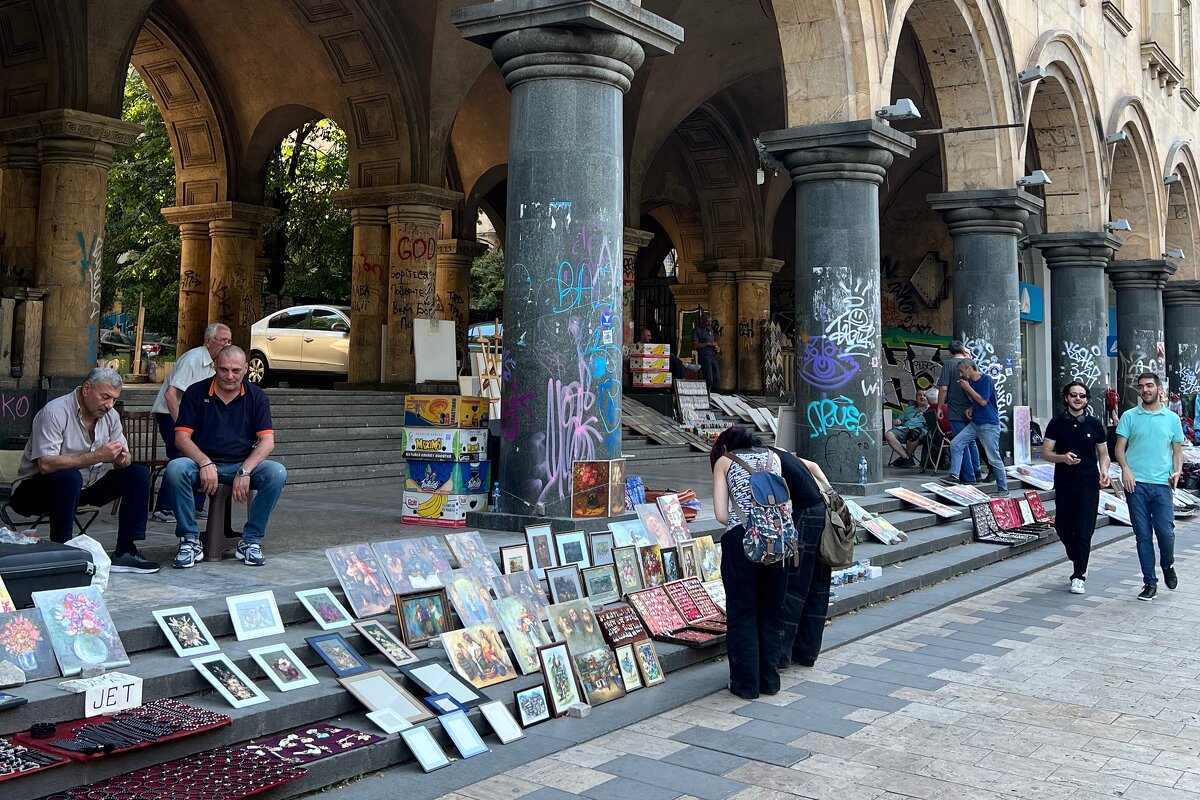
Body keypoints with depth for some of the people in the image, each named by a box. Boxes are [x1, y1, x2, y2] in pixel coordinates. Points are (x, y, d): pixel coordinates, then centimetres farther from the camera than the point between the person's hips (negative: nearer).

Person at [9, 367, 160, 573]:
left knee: (139, 474, -8)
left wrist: (122, 459, -24)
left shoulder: (111, 416, 1)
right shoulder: (55, 412, -21)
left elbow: (125, 461, 2)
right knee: (70, 476, -38)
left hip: (84, 487, 7)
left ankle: (124, 552, -11)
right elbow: (45, 465, -32)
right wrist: (96, 456, -35)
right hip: (34, 490, -7)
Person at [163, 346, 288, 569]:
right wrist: (205, 463, -23)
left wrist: (244, 471, -21)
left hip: (243, 464, 1)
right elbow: (182, 438, -4)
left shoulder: (256, 397, 4)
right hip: (202, 463, -1)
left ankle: (251, 540, -15)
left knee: (277, 473, -28)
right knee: (176, 468, -33)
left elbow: (267, 441, -4)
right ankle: (190, 540, -19)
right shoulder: (196, 392, 2)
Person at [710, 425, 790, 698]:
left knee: (742, 612, 7)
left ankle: (746, 683, 10)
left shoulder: (723, 461, 11)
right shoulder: (773, 457, 19)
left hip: (741, 539, -3)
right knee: (772, 610, 14)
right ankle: (770, 680, 20)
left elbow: (721, 514, 1)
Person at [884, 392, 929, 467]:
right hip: (904, 428, 5)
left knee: (913, 433, -43)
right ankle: (907, 458, -27)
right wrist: (896, 422, 11)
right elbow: (901, 420, 35)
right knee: (888, 434, -26)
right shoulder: (909, 409, 36)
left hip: (921, 429, -5)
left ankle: (908, 456, -18)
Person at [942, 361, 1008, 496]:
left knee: (994, 459, -3)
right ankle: (954, 476, -5)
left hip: (989, 424, -8)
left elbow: (983, 401, -17)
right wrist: (971, 409, 6)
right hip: (975, 423, 8)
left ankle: (1003, 489, 7)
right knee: (955, 443, -5)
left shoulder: (986, 380, -11)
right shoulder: (970, 382, 11)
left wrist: (968, 388, -12)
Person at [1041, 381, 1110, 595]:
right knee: (1063, 527, 7)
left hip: (1088, 484, -1)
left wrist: (1104, 472, -7)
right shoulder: (1057, 423, 4)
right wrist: (1062, 458, -16)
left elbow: (1103, 453, 12)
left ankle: (1078, 576, 0)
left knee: (1084, 530, -6)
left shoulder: (1094, 424, 5)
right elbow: (1046, 452, 3)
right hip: (1063, 483, 1)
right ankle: (1079, 562, 33)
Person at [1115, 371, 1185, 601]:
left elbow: (1177, 450, 13)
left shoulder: (1172, 418, 9)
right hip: (1136, 483, 0)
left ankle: (1167, 566, 26)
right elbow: (1119, 448, 5)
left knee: (1166, 532, -6)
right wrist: (1125, 468, -13)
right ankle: (1150, 582, 12)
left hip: (1161, 483, 0)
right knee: (1143, 535, 3)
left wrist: (1177, 471, -5)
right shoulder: (1129, 416, 6)